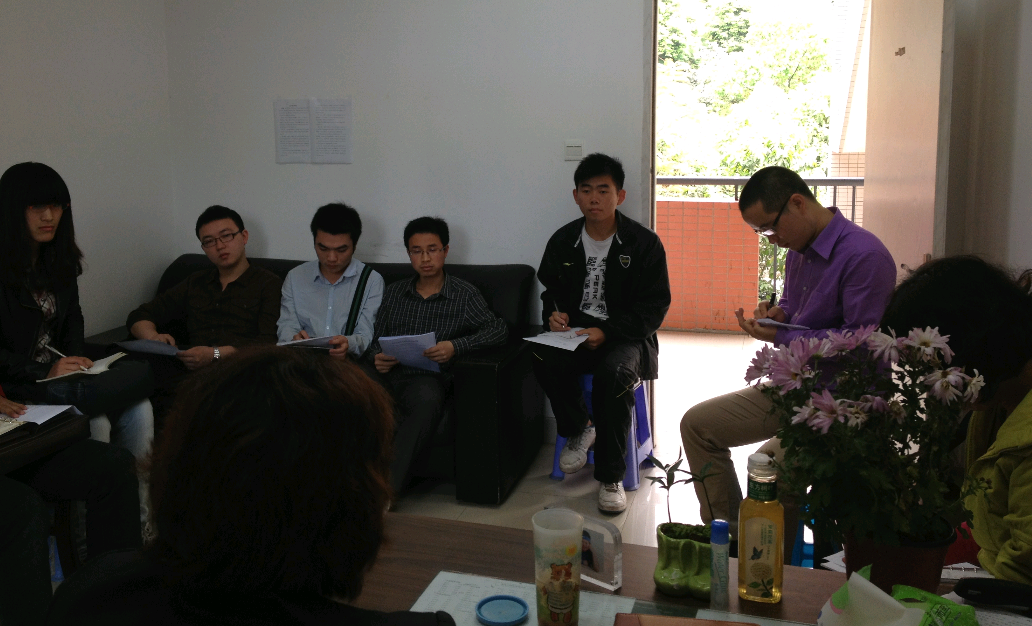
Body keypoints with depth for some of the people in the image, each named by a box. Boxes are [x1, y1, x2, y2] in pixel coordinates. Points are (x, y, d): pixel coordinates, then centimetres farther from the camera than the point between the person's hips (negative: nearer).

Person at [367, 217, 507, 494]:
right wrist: (377, 357, -2)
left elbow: (498, 329, -2)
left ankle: (386, 489, -42)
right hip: (391, 374, 3)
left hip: (428, 377, -3)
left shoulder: (464, 294, 10)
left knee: (427, 399, -40)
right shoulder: (394, 292, 22)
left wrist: (456, 346, -18)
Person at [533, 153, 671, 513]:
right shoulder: (563, 241, 7)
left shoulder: (644, 244, -5)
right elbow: (552, 291, 19)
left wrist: (606, 331, -20)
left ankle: (611, 477, -17)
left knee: (614, 373, -36)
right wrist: (554, 314, -6)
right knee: (543, 359, -30)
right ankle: (578, 429, 1)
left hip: (626, 336, -3)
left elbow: (654, 307, -7)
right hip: (574, 333, 3)